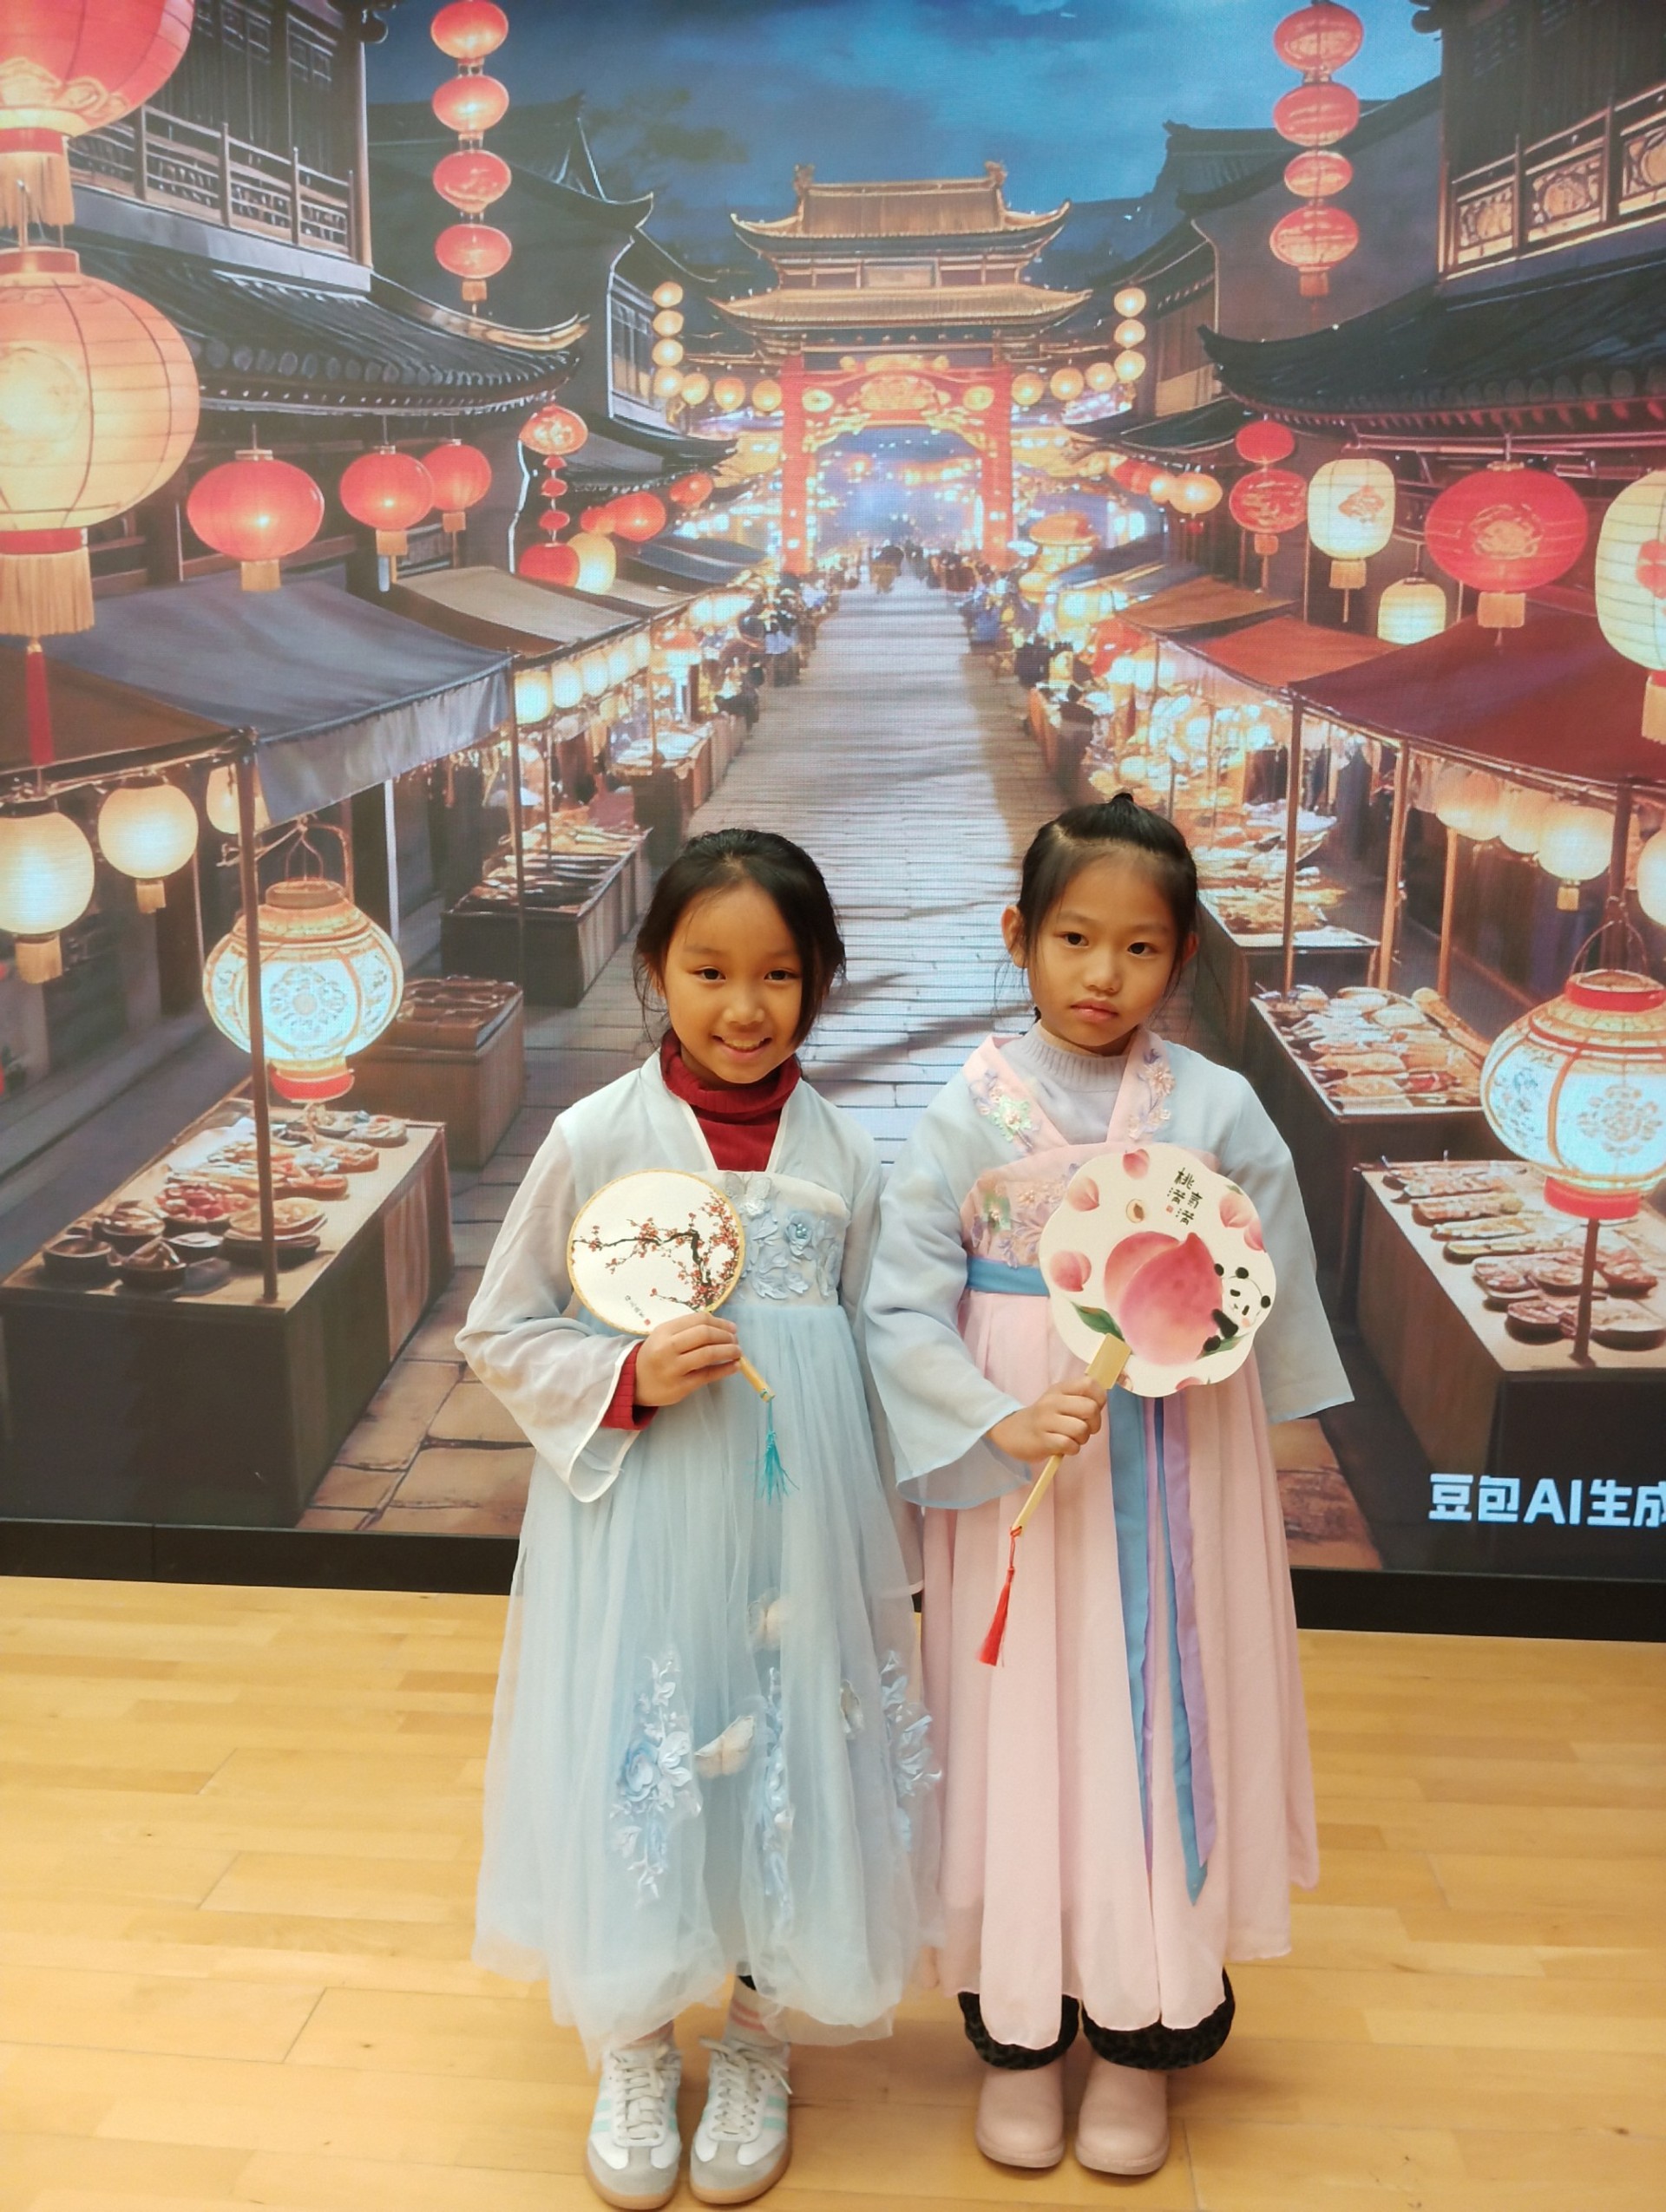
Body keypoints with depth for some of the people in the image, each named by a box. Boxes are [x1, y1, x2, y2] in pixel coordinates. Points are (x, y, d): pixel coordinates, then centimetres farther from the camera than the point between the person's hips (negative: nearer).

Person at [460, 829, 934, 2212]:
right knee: (635, 1769, 8)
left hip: (797, 1521, 2)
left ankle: (758, 2052, 37)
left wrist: (872, 1543, 6)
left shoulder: (846, 1157, -2)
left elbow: (875, 1357, 7)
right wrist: (630, 1377, -18)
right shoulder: (595, 1139, -8)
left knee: (789, 1767, 11)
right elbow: (501, 1335, -2)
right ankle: (634, 2057, 34)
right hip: (638, 1520, -2)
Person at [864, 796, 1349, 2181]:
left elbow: (1271, 1300, 3)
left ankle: (1143, 2041, 31)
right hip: (1012, 1482, -1)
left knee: (1162, 1733, 10)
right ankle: (1017, 2033, 30)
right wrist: (1001, 1422, -22)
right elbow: (903, 1304, -9)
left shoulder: (1218, 1108, -3)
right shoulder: (970, 1113, -6)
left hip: (1172, 1481, 1)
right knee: (1021, 1743, 9)